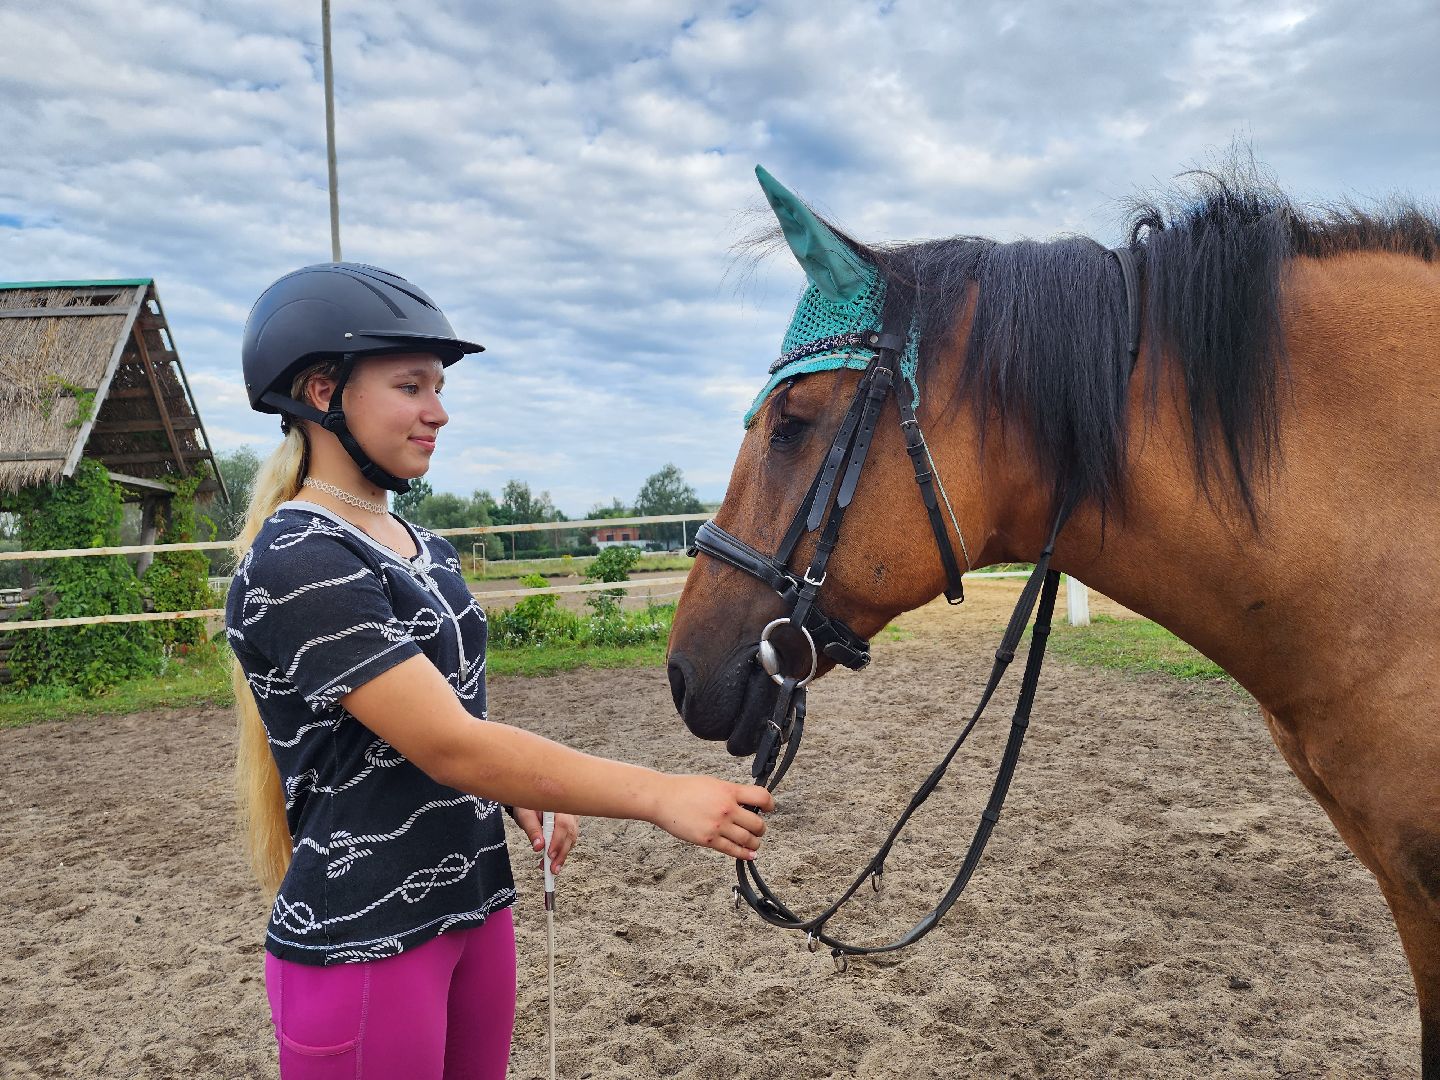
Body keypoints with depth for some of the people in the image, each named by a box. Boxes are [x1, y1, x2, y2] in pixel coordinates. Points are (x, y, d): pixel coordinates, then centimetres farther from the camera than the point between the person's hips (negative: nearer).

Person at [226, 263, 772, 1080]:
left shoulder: (425, 547, 6)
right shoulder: (297, 565, -20)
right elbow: (449, 745, -26)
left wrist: (524, 796, -2)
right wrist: (659, 796, -27)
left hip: (476, 907, 8)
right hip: (362, 942, -7)